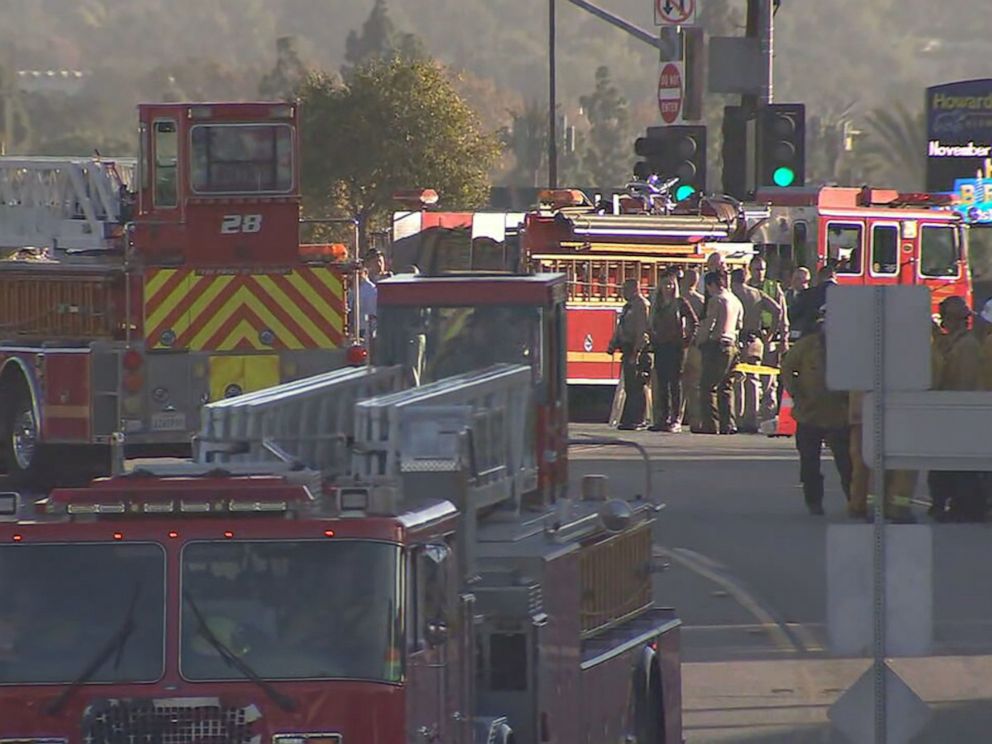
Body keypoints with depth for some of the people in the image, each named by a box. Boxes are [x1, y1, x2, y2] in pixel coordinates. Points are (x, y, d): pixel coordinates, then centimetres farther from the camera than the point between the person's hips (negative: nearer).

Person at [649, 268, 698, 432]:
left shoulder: (680, 303, -3)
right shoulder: (657, 305, 14)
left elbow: (694, 323, -5)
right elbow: (653, 326, 21)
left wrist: (687, 340, -9)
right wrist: (653, 341, 10)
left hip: (676, 347, -6)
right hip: (660, 348, 6)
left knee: (675, 383, -7)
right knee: (662, 384, 5)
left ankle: (676, 420, -7)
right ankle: (663, 419, 8)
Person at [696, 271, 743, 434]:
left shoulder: (717, 300, -10)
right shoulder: (736, 301, 14)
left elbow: (708, 324, -13)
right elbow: (739, 326, 18)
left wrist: (700, 341, -2)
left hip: (717, 345, -8)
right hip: (732, 345, 8)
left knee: (708, 386, -5)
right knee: (726, 387, 12)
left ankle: (710, 424, -10)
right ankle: (728, 424, 9)